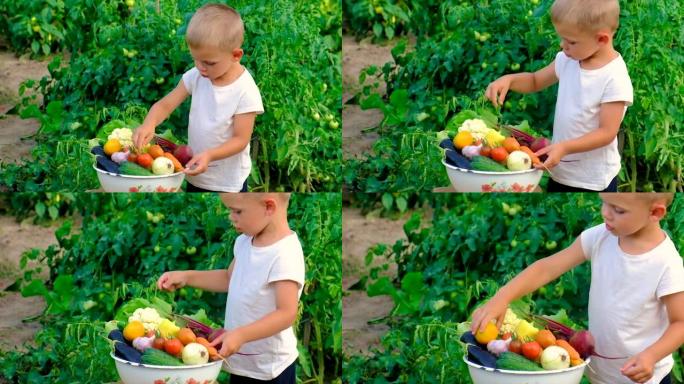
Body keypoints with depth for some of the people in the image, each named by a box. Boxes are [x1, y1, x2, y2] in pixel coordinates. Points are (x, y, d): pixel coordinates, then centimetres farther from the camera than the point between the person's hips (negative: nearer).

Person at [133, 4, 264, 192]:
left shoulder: (245, 92, -22)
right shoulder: (196, 77, -7)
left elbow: (241, 139, -20)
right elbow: (165, 104, -6)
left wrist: (210, 155, -36)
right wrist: (149, 124, -28)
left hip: (227, 183, -5)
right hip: (195, 175, 6)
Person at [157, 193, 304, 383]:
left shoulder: (285, 253, -25)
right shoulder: (245, 241, 1)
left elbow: (287, 313, -28)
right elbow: (229, 279, 19)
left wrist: (240, 335, -36)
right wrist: (187, 277, 8)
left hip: (269, 369, -8)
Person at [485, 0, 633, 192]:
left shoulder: (615, 78, -23)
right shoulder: (568, 60, -2)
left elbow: (607, 132, -24)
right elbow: (535, 81, 14)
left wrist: (565, 148, -34)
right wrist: (509, 80, -7)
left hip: (593, 179, -8)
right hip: (560, 171, 8)